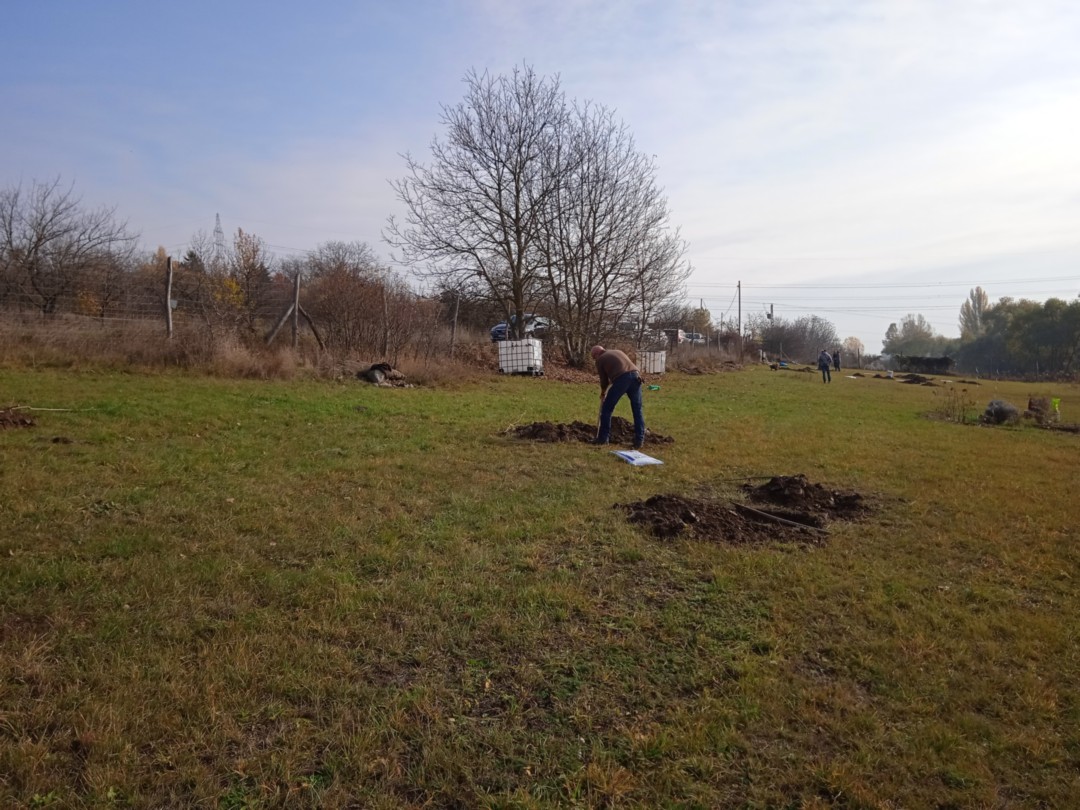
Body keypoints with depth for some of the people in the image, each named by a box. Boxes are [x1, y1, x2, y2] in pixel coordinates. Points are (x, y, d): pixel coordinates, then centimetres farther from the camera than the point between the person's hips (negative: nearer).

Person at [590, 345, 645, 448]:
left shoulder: (600, 359, 16)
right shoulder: (617, 351, 33)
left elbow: (604, 379, 17)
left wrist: (603, 392, 37)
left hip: (621, 379, -5)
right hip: (635, 375, 5)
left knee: (607, 408, 9)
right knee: (637, 410, 11)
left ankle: (603, 438, 11)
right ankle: (639, 440, 8)